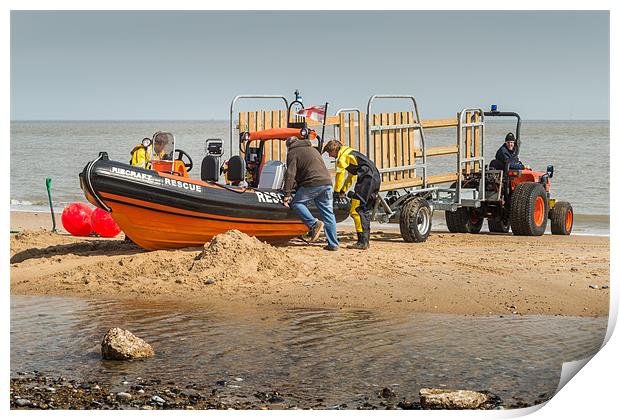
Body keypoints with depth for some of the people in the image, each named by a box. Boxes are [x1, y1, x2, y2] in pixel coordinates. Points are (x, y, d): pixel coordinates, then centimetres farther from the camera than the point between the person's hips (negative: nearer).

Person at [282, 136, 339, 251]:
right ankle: (333, 244, 6)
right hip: (327, 181, 7)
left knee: (296, 203, 6)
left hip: (313, 183, -7)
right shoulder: (312, 149, 31)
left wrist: (287, 194, -4)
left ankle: (313, 224, -10)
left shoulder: (293, 153, 6)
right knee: (328, 213, 8)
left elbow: (290, 174, -3)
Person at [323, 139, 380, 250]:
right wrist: (343, 190, 30)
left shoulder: (342, 157, -4)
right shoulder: (349, 152, 27)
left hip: (367, 178, -10)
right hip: (376, 178, 10)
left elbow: (340, 175, 2)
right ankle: (366, 240, 18)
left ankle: (362, 242, -15)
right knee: (365, 210, 16)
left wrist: (337, 191, 15)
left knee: (356, 210, -10)